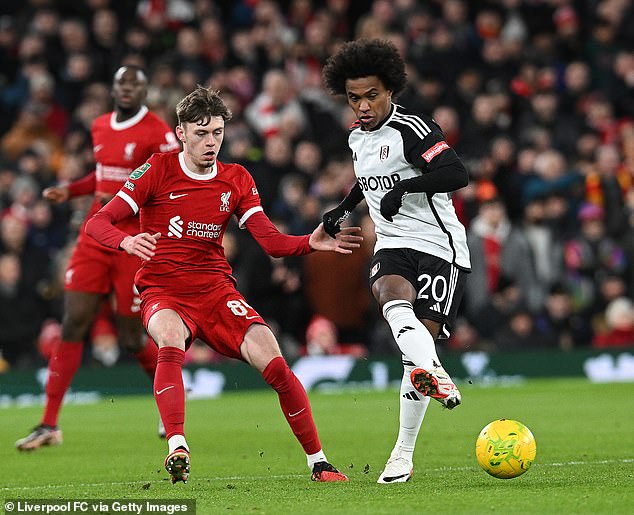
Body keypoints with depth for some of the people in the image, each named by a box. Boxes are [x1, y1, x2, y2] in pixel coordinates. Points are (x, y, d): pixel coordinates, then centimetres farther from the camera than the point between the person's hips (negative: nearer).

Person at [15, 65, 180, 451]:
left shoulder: (158, 134, -10)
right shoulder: (101, 127, 11)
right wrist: (70, 191, 12)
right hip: (96, 238, 5)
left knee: (132, 338, 0)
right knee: (72, 325, -3)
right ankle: (49, 425, -2)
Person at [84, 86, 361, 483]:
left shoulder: (237, 180, 8)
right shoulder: (158, 171, -2)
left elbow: (272, 241, 1)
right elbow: (97, 223, -7)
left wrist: (312, 242, -20)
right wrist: (127, 241, -29)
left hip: (216, 289, 2)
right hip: (163, 291, -2)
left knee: (274, 362, -16)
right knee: (172, 339, -37)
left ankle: (318, 462, -3)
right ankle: (177, 450, -41)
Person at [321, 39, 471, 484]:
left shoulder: (412, 130, -12)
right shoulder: (358, 136, 14)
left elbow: (457, 173, -25)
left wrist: (404, 186, -29)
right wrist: (345, 208, 34)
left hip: (439, 247, -6)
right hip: (393, 245, 6)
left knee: (423, 337, -10)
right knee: (391, 296, -30)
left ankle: (404, 452, -2)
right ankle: (433, 372, -53)